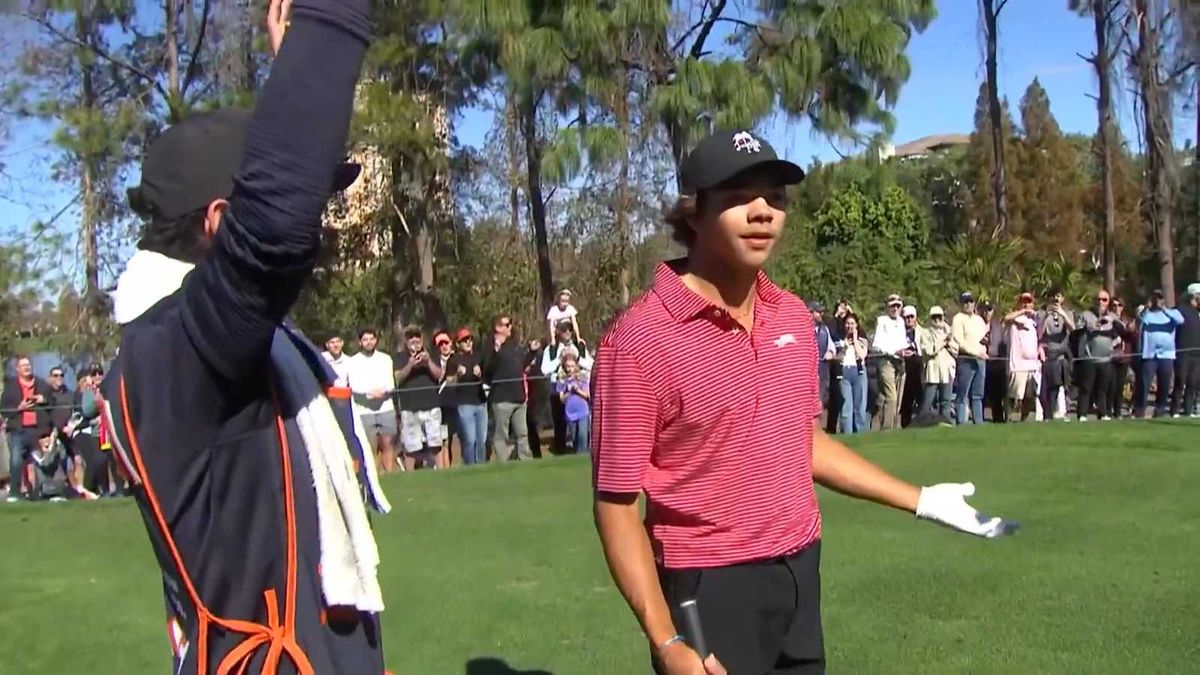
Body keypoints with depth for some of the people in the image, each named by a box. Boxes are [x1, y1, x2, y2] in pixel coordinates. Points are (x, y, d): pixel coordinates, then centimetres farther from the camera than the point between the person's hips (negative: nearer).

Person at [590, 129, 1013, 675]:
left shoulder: (793, 316, 3)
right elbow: (616, 505, -15)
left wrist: (919, 500, 16)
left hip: (801, 572, 7)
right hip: (710, 586, -6)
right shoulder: (638, 340, -18)